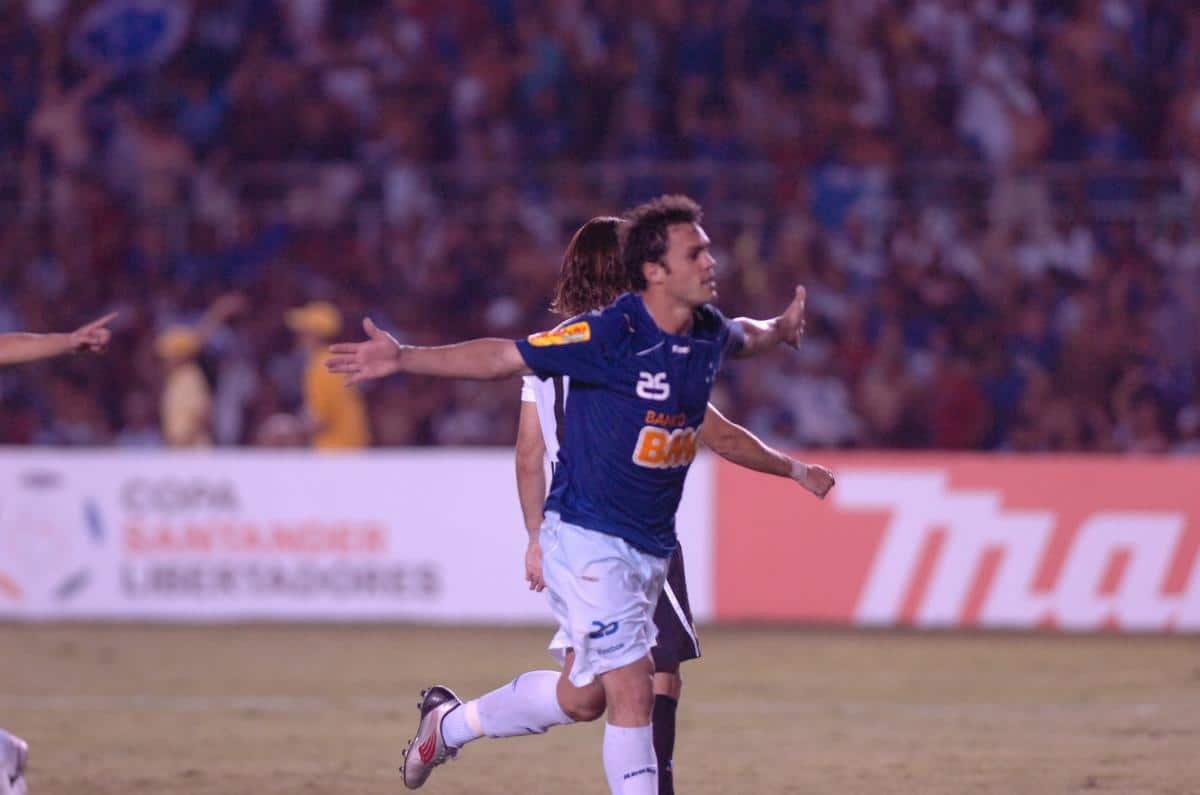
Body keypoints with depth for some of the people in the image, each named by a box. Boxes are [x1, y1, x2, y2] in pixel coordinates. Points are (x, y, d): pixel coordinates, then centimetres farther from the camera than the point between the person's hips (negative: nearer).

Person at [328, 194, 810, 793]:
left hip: (651, 548, 8)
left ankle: (449, 723, 38)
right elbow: (500, 358, -15)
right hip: (588, 536, -8)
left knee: (583, 696, 15)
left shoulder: (708, 333, 1)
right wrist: (402, 359, -21)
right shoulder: (607, 334, -20)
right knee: (633, 691, -14)